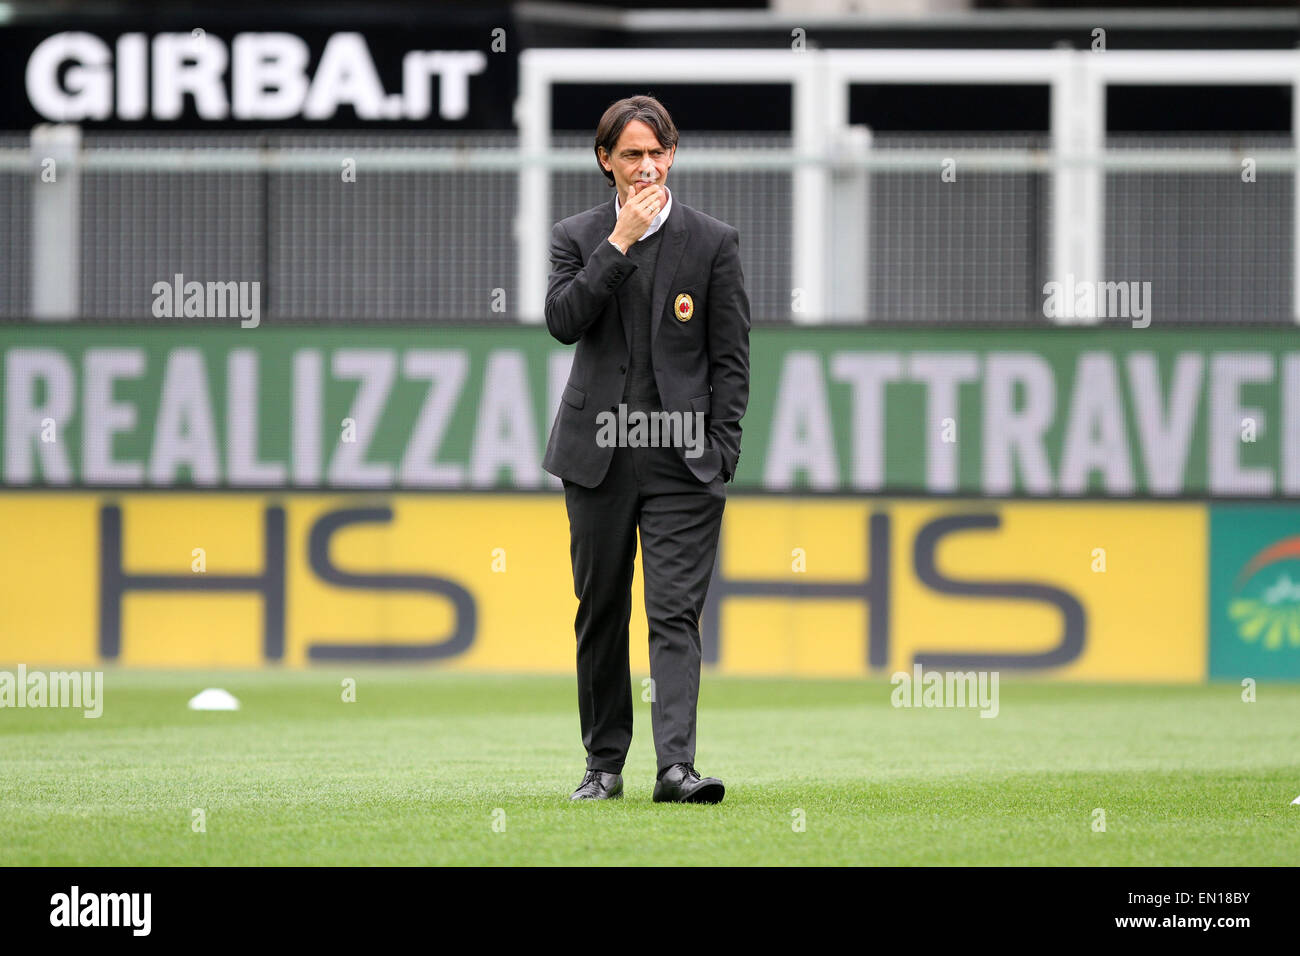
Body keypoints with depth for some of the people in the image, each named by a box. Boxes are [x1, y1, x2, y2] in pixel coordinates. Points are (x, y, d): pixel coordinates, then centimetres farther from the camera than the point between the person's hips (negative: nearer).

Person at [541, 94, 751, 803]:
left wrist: (719, 454, -4)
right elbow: (562, 321, -10)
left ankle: (675, 766, -20)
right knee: (600, 612, 9)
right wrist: (620, 242, -14)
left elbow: (732, 358, 3)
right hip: (597, 453, 2)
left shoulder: (714, 242, 3)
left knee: (675, 613, -11)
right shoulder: (577, 237, 7)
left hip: (683, 458, -2)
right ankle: (604, 763, 19)